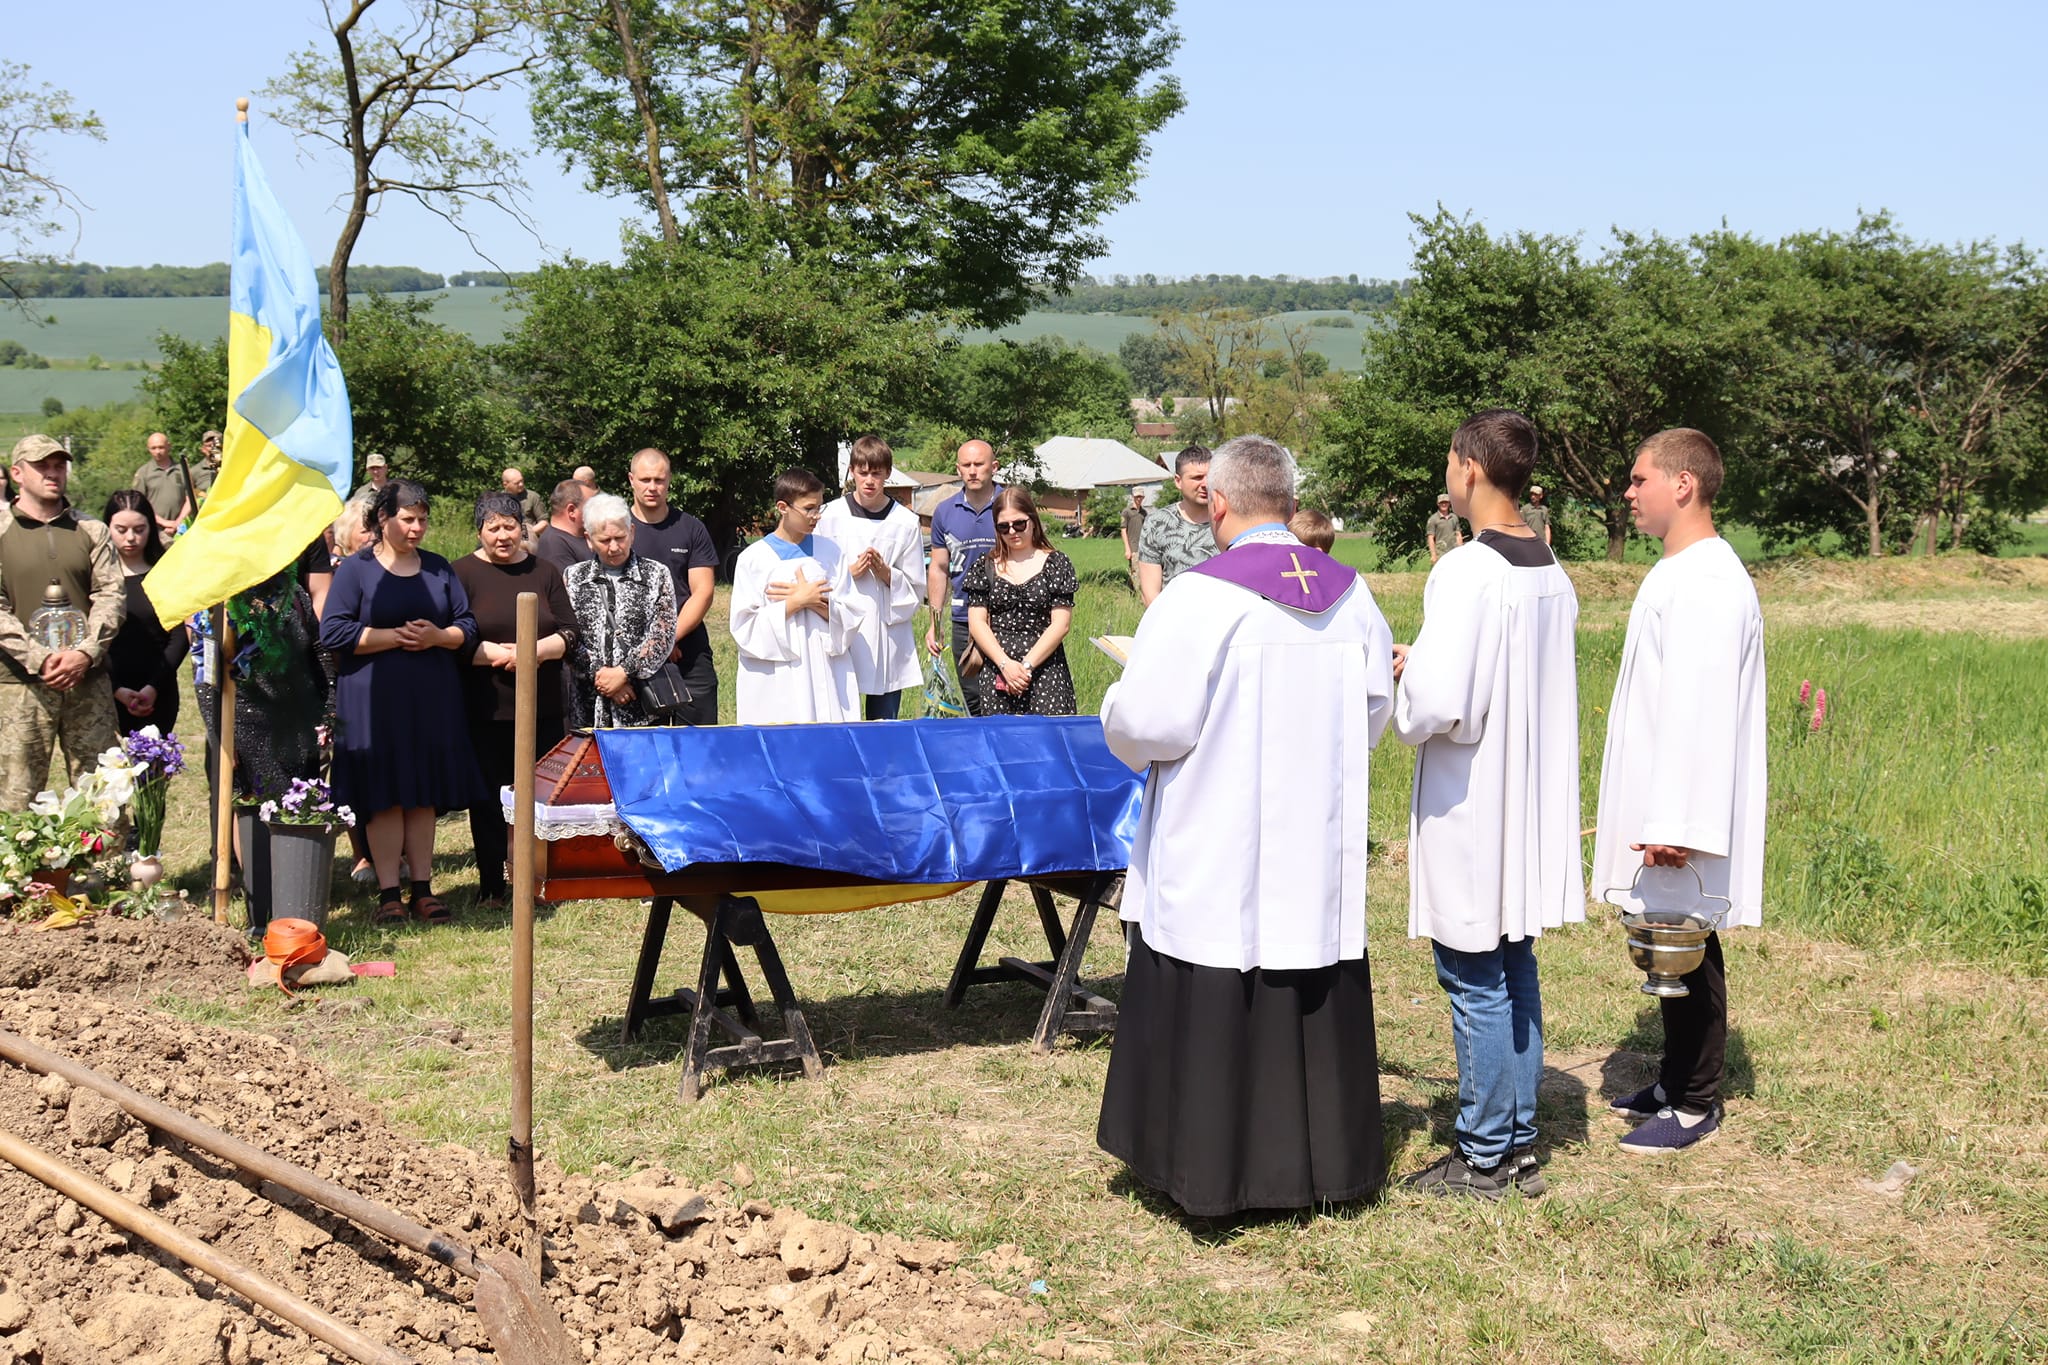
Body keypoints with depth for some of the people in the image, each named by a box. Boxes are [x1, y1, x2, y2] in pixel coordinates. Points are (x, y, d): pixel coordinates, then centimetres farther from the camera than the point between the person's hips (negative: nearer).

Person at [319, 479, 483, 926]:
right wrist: (395, 636, -13)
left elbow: (467, 626, 12)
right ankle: (388, 893, 3)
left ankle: (423, 889, 12)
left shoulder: (438, 569, 13)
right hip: (374, 701, -3)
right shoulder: (356, 568, 1)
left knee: (424, 795, 6)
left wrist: (437, 636, -9)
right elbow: (333, 632, -8)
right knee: (384, 795, -3)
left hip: (432, 699, 4)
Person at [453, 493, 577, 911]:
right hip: (485, 711, -2)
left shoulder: (544, 572, 10)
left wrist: (534, 651, -13)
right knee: (488, 798, 4)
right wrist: (498, 654, -15)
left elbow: (570, 633, 4)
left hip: (542, 707, 2)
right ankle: (490, 884, 13)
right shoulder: (462, 574, 1)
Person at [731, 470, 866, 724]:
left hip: (827, 680, 3)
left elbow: (853, 616, 7)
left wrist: (814, 602, -10)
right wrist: (797, 602, -12)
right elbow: (744, 627, -5)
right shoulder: (754, 559, 1)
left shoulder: (830, 553, 10)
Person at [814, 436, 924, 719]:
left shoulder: (905, 522, 4)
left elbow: (916, 589, 8)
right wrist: (849, 573, -10)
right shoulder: (831, 516, 3)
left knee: (885, 724, 4)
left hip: (888, 634, 1)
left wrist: (887, 574, -10)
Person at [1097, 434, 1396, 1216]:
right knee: (1316, 1000, 15)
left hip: (1215, 857, -5)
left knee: (1209, 1009, 5)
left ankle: (1211, 1170, 12)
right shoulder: (1351, 596, 1)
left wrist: (1119, 707, 5)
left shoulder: (1198, 597, -17)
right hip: (1321, 853, 5)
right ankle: (1320, 1161, 24)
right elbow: (1376, 712, 11)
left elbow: (1144, 726, -18)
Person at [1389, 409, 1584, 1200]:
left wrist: (1397, 692, -3)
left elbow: (1438, 704, -25)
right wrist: (1423, 661, 17)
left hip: (1471, 806, -8)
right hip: (1532, 800, 8)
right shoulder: (1553, 577, 7)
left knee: (1475, 980, 0)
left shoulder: (1466, 572, -19)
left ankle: (1483, 1157, 8)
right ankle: (1518, 1140, 23)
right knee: (1515, 973, 15)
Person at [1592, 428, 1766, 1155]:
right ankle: (1676, 1081, 28)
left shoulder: (1709, 583, -20)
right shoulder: (1679, 572, 13)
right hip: (1657, 804, 10)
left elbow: (1701, 710, -24)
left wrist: (1675, 823, -25)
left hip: (1682, 815, -10)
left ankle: (1696, 1104, 10)